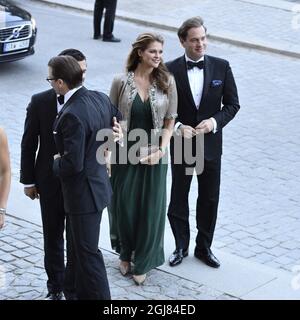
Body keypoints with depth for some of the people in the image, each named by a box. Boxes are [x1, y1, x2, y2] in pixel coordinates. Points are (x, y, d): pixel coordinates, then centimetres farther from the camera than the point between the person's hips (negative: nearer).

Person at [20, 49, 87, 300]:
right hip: (50, 182, 1)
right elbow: (29, 143, -1)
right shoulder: (40, 102, -9)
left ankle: (72, 289, 24)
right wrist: (28, 181, 1)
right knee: (52, 237, 16)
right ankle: (55, 287, 34)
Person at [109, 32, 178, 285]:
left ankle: (142, 263, 23)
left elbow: (170, 122, 0)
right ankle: (125, 254, 36)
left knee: (150, 209, 6)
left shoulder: (167, 82, -4)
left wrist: (161, 150, -12)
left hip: (154, 157, 1)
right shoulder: (121, 81, -8)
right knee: (124, 207, 11)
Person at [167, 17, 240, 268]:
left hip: (211, 144, 1)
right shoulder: (171, 70, -8)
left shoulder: (221, 67, -4)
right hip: (181, 144, -1)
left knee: (209, 199, 11)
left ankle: (204, 247, 27)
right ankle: (181, 246, 27)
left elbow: (232, 104, 0)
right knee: (178, 198, 10)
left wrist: (215, 121, -16)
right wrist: (178, 126, -18)